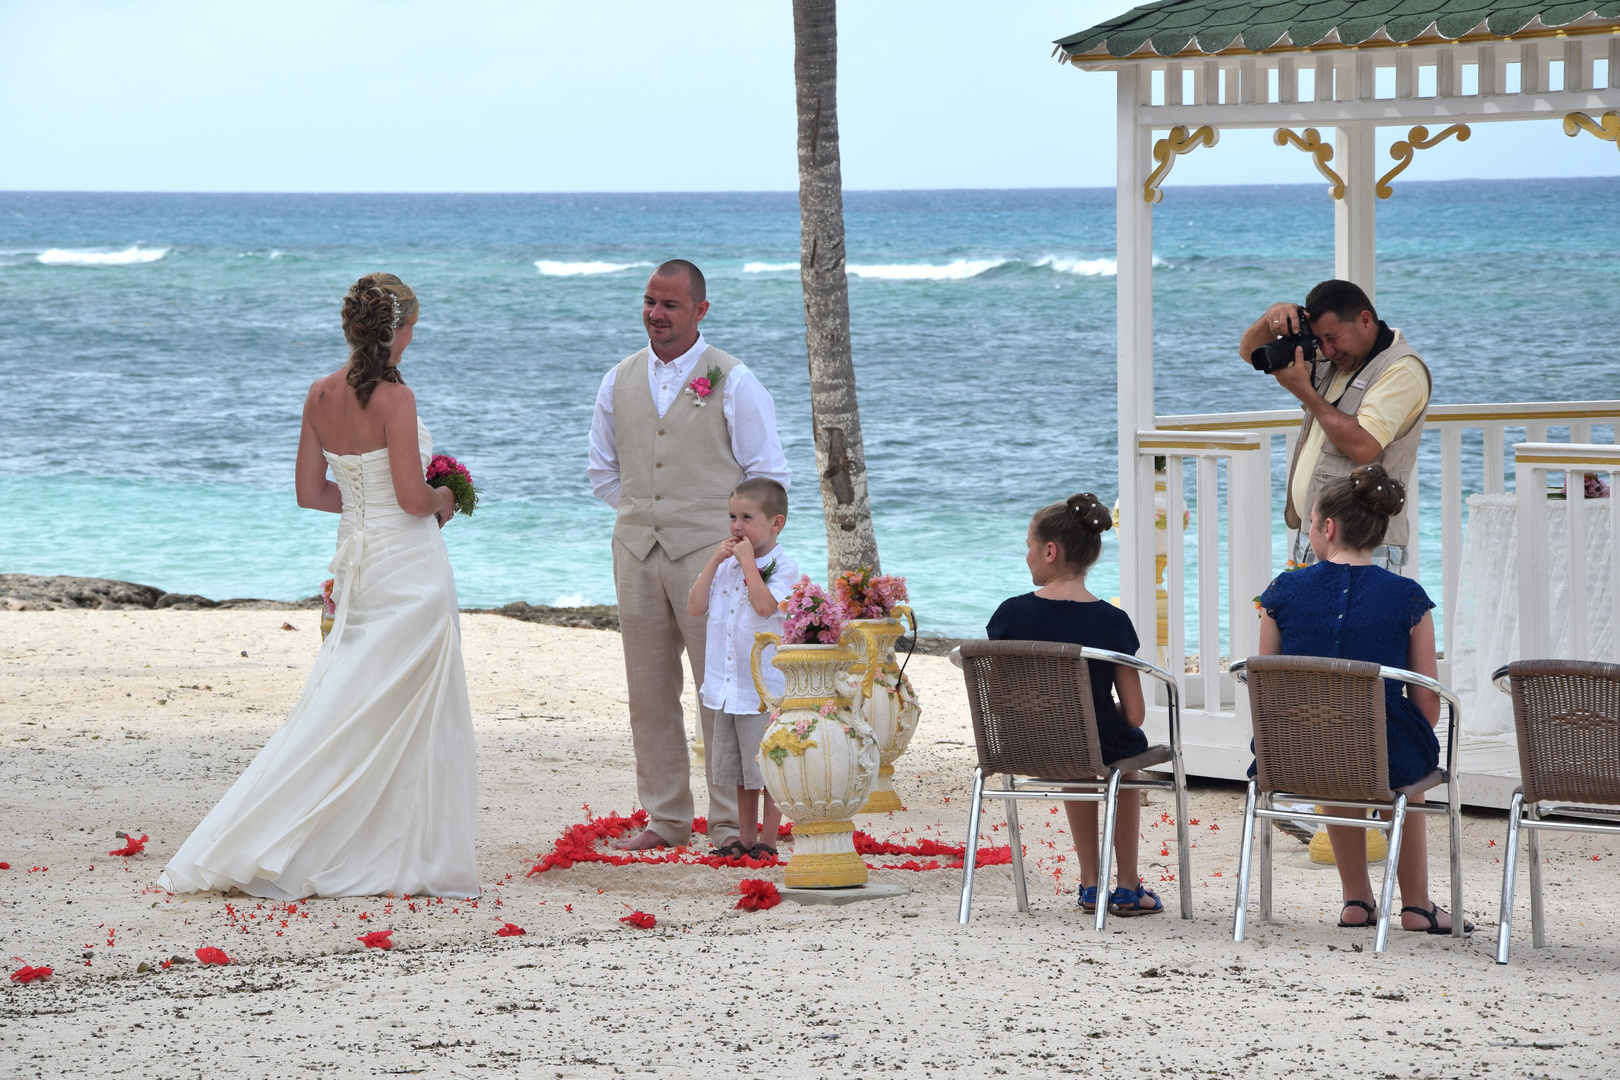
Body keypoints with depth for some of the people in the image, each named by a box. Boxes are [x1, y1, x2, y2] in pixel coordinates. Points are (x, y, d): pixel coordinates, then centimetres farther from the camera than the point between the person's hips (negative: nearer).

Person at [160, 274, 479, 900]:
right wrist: (441, 500, 2)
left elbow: (310, 492, 11)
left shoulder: (322, 395, 6)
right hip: (409, 570, -7)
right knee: (407, 713, -1)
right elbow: (412, 497, -19)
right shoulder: (393, 397, -16)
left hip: (355, 560, 7)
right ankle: (414, 861, 2)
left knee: (343, 708, 13)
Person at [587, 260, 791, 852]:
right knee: (649, 693, 6)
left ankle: (732, 823, -1)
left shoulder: (733, 382, -2)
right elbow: (603, 470, 22)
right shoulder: (620, 381, 11)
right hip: (636, 552, 5)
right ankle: (665, 819, 14)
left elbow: (769, 475, 1)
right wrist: (644, 514, 12)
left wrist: (731, 531, -1)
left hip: (710, 552, -4)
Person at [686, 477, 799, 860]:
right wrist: (715, 562, -4)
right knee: (739, 771, 13)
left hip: (766, 688, -7)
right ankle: (745, 839, 21)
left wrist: (748, 561, -19)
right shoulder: (726, 564, 11)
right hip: (728, 686, 7)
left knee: (768, 769, -2)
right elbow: (695, 606, 3)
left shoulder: (783, 567, -9)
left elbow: (765, 605, -27)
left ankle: (767, 841, 5)